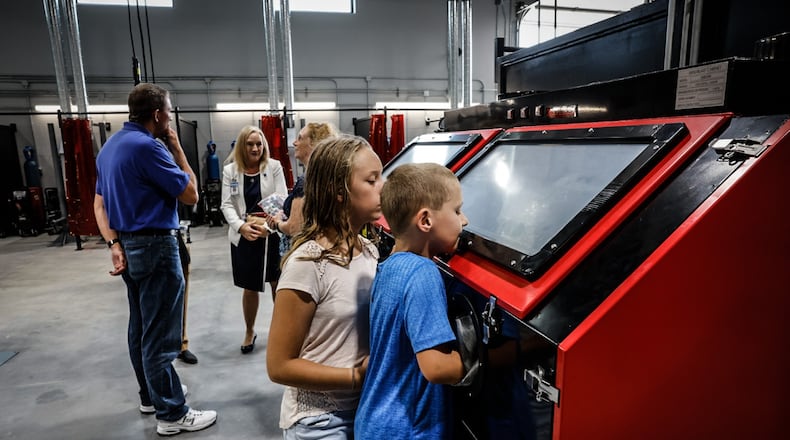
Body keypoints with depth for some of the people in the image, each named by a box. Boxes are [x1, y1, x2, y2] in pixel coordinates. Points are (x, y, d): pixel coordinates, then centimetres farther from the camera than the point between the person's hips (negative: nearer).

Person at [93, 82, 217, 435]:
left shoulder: (110, 146, 12)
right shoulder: (146, 146, -18)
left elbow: (100, 204, 10)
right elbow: (190, 195, -13)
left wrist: (114, 244, 1)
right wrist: (177, 149, -5)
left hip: (129, 246, 10)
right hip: (155, 247, -10)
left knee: (141, 327, 19)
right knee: (160, 334, -2)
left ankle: (150, 394, 34)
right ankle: (171, 414, 9)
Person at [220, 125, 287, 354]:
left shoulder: (274, 166, -3)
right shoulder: (230, 170, 3)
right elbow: (226, 205, -1)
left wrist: (268, 225, -23)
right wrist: (241, 226, -19)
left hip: (273, 234, -1)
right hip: (244, 237, 1)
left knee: (278, 284, 10)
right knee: (250, 288, 11)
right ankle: (249, 332, 33)